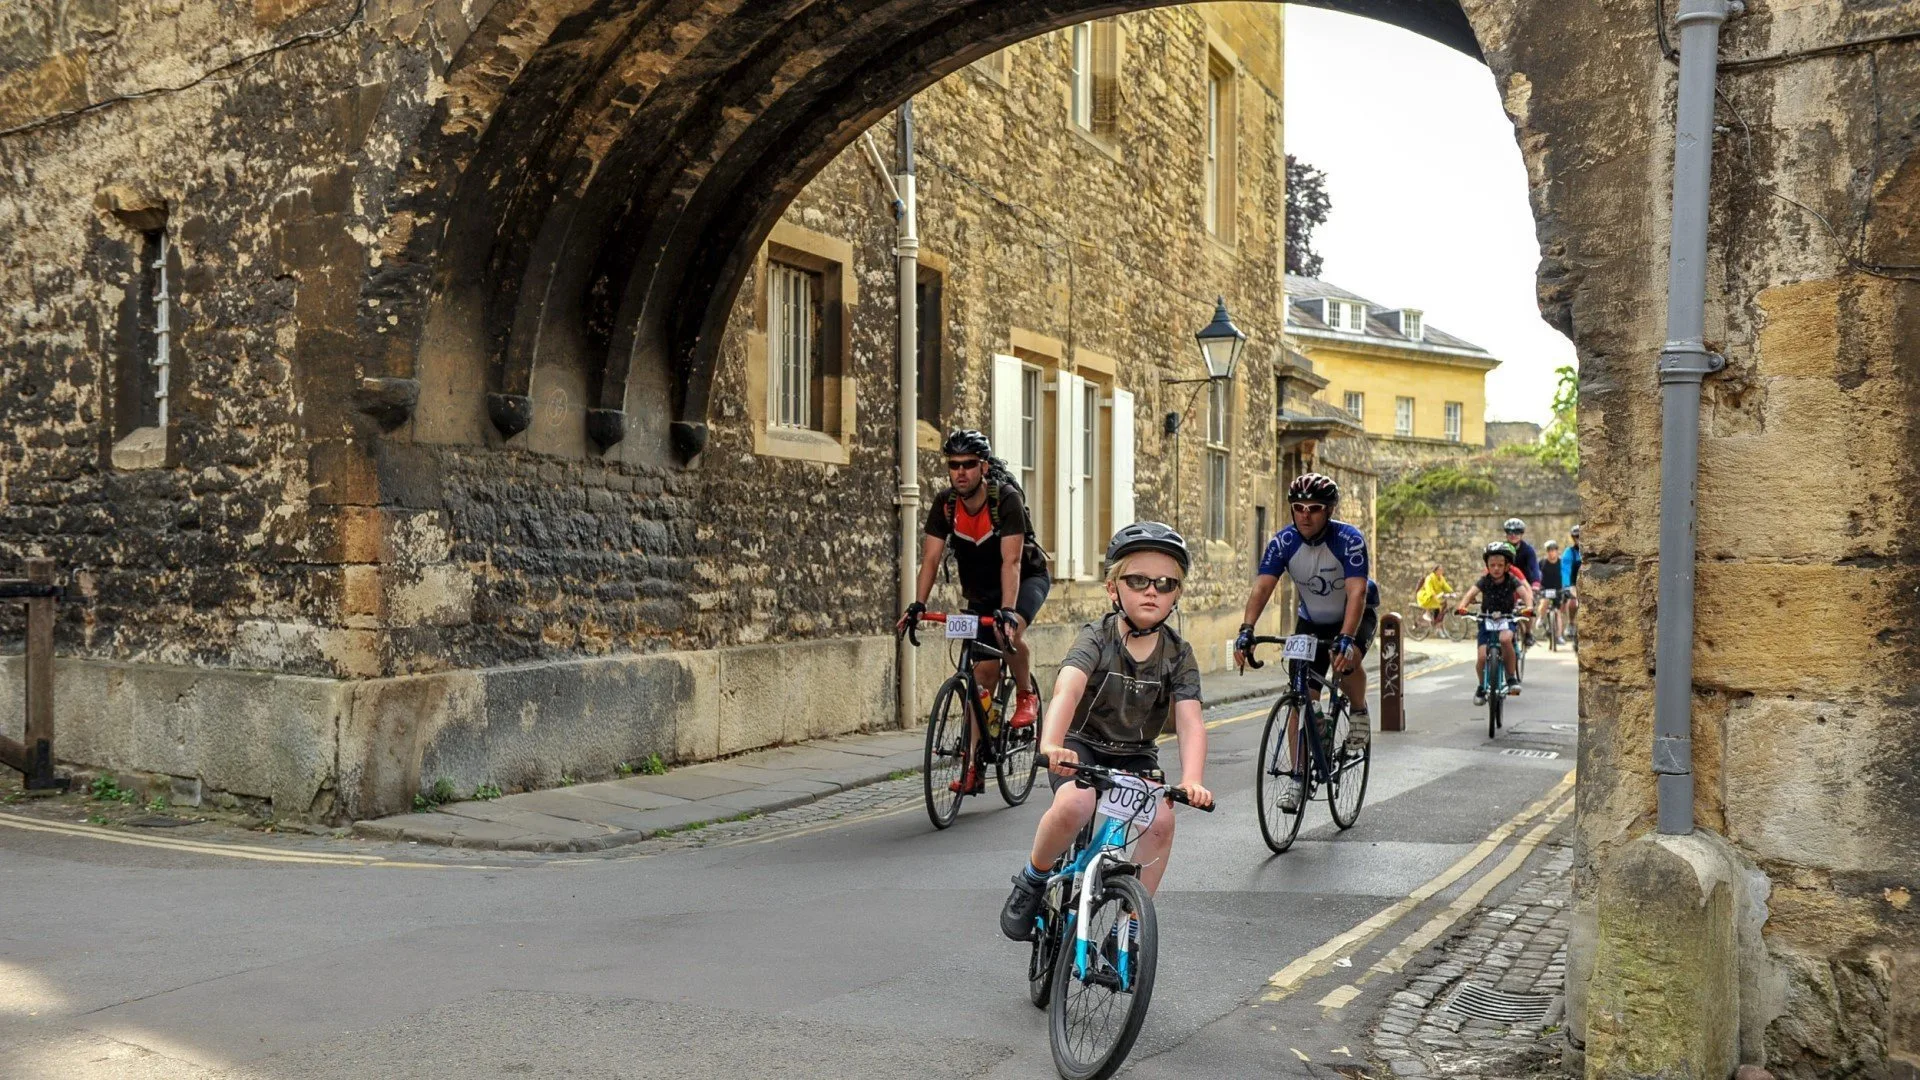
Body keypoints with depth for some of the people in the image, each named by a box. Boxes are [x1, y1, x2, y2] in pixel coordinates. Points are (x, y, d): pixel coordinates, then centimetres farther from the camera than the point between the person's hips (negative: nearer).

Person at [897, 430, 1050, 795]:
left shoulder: (1007, 500, -27)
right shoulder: (945, 505, -15)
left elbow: (1011, 561, -36)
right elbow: (931, 558, -18)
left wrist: (1007, 611, -47)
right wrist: (917, 606, -32)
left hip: (1027, 578, -4)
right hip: (980, 588, 4)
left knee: (1011, 632, -35)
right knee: (983, 671, -3)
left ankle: (1027, 697, -5)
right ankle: (974, 767, 0)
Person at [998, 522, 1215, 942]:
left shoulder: (1178, 654, -9)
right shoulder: (1097, 638, -18)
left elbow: (1190, 721, -20)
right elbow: (1067, 688, -36)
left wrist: (1192, 780, -38)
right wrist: (1051, 745, -55)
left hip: (1136, 754, 3)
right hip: (1082, 745, -3)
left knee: (1161, 820, -23)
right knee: (1074, 806, -33)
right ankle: (1033, 877, -3)